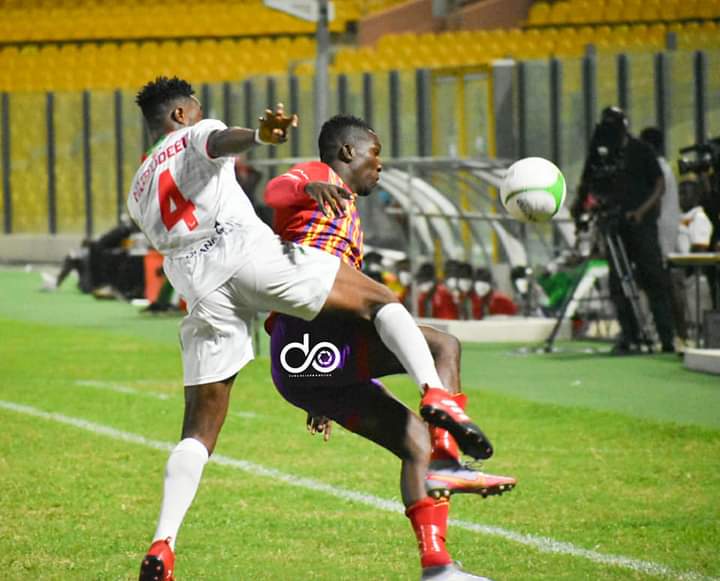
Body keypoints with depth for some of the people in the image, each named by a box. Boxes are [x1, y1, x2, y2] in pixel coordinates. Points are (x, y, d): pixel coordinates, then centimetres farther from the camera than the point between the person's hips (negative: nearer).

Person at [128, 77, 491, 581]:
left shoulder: (139, 191, 35)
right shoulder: (196, 136, 19)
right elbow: (221, 142, -7)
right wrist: (261, 135, -32)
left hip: (199, 288, 5)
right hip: (243, 247, -5)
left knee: (200, 431, 9)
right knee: (381, 301, 2)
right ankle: (435, 394, -24)